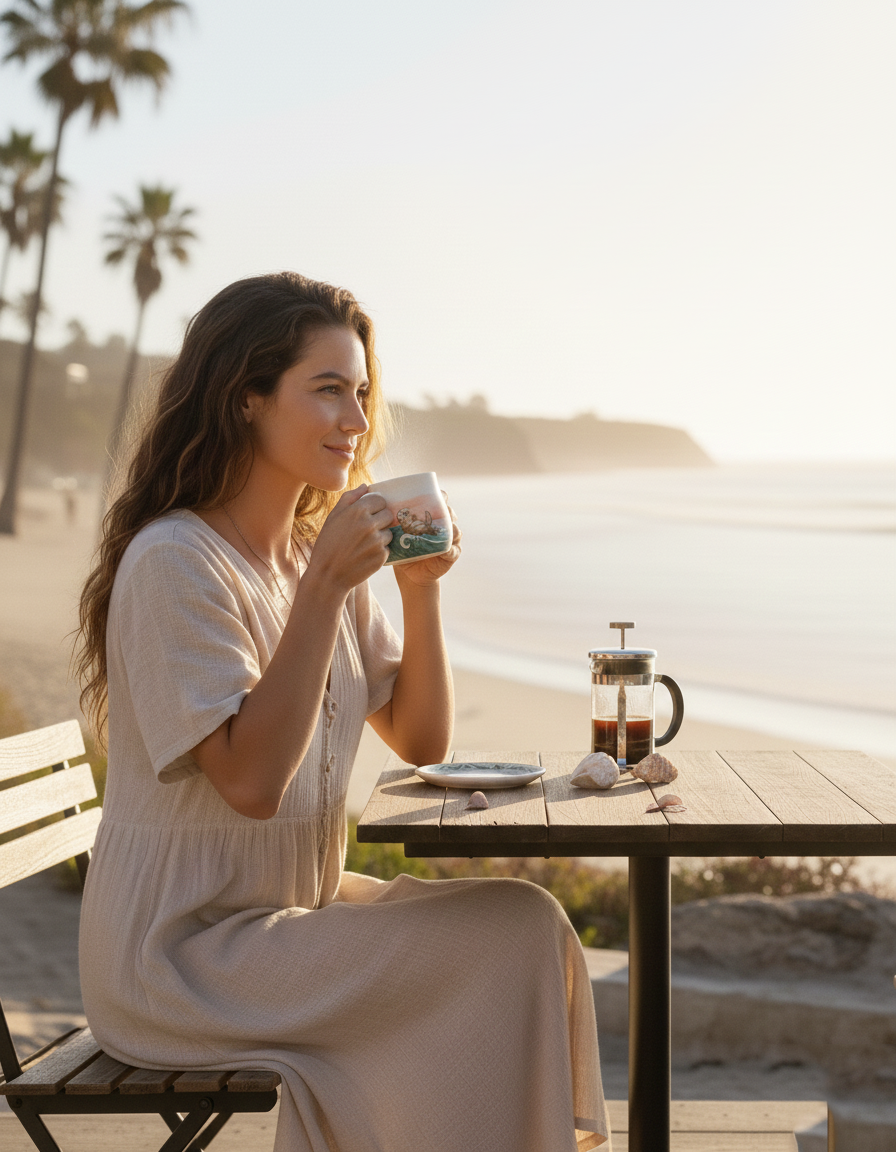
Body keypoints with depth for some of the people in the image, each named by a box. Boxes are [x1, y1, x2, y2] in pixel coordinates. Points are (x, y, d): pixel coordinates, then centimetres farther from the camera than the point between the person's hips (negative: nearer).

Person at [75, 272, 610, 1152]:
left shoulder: (319, 554, 8)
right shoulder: (173, 562, -17)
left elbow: (421, 741, 9)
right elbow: (252, 780, -25)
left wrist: (420, 588, -5)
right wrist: (325, 588, -25)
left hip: (297, 907, 8)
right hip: (182, 955, -8)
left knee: (526, 928, -4)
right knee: (517, 938, -14)